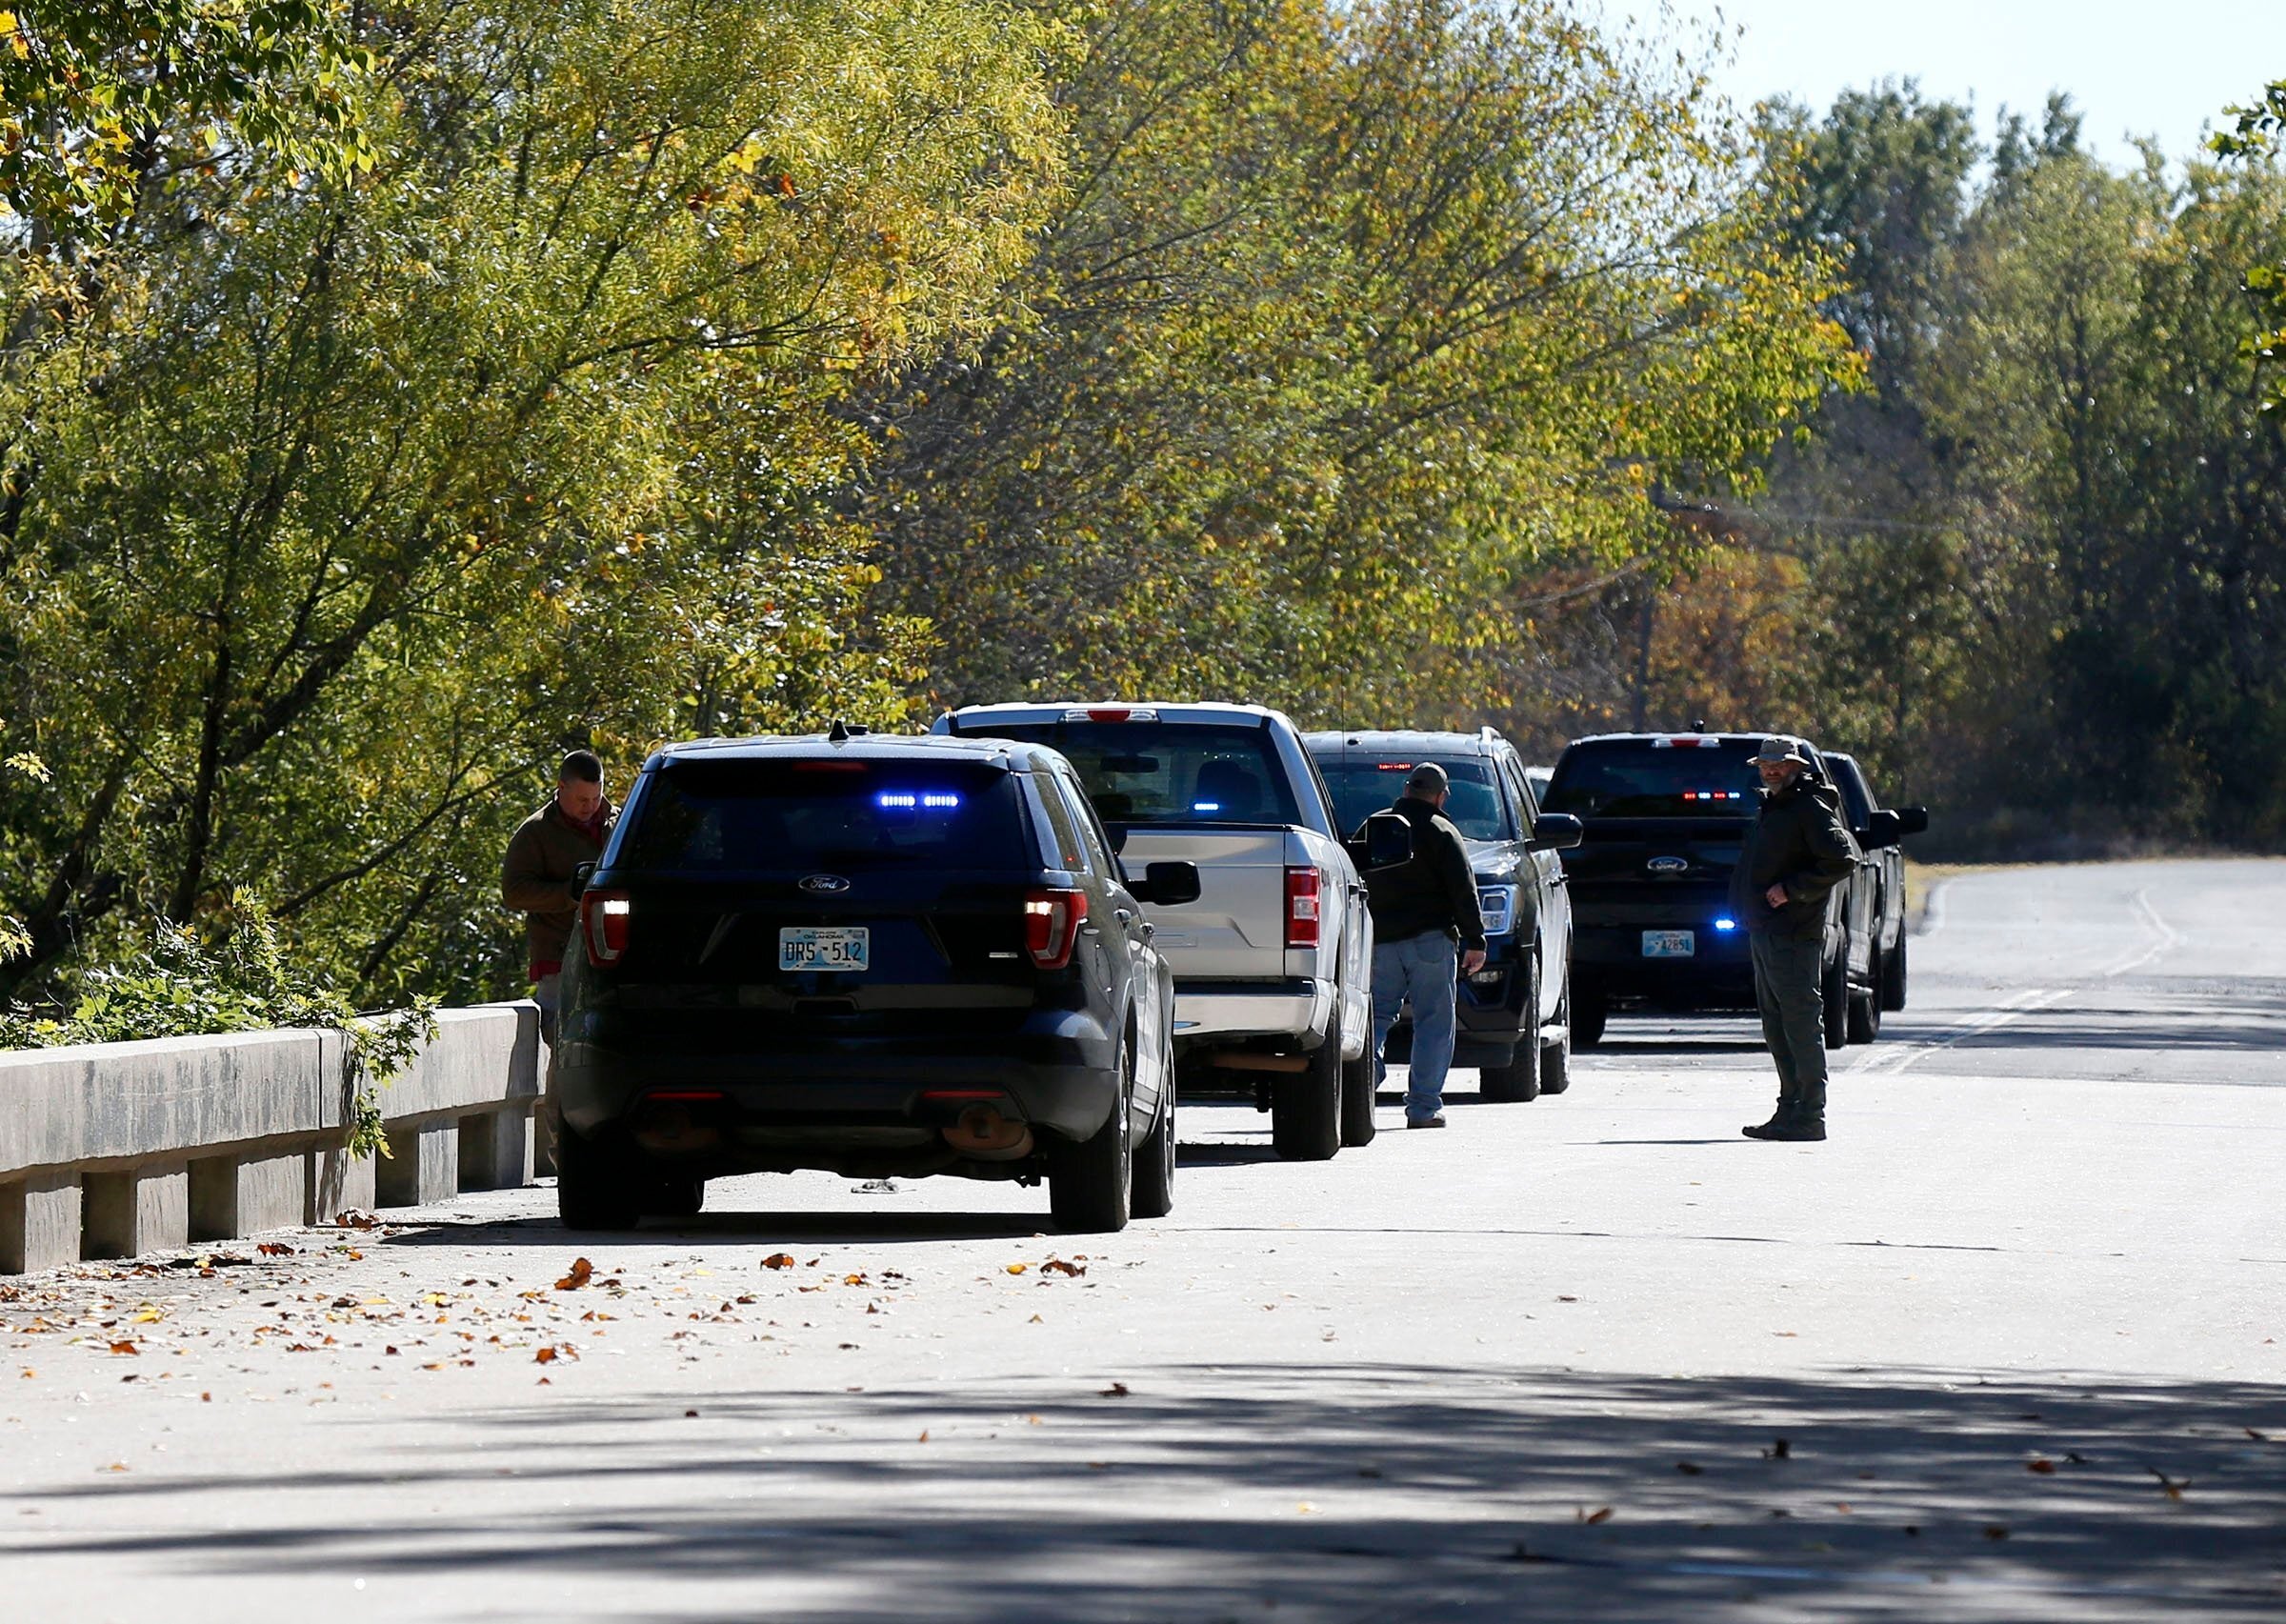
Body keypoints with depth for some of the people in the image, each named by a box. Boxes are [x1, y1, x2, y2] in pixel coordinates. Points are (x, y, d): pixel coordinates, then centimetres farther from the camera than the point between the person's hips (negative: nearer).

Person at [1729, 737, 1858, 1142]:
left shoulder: (1810, 808, -10)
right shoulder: (1773, 807, 20)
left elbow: (1842, 859, -18)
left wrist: (1791, 889, -18)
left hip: (1793, 934, -10)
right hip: (1765, 932, 10)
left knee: (1800, 1024, -8)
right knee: (1777, 1026, 12)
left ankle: (1809, 1116, -8)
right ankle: (1791, 1108, 17)